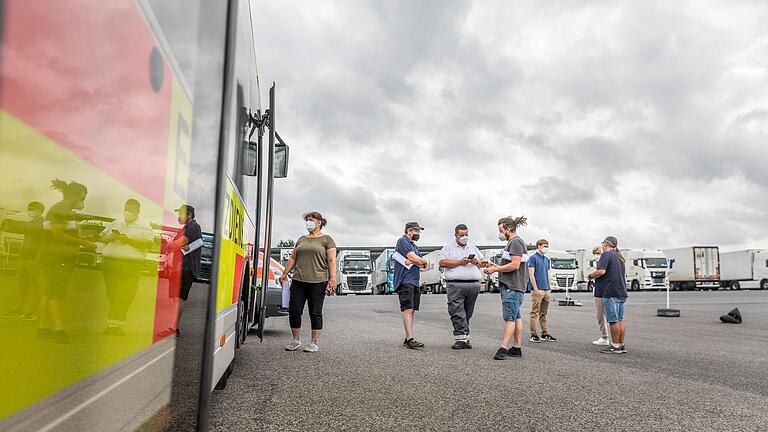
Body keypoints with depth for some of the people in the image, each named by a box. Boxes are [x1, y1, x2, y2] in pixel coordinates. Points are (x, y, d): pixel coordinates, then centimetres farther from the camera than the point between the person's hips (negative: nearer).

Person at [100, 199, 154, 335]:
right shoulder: (115, 224, 21)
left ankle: (115, 324, -6)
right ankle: (113, 324, 8)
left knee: (125, 296, -9)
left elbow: (149, 243, -7)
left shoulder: (145, 226, 7)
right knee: (112, 294, 2)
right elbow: (102, 238, 22)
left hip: (131, 264, -4)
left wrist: (129, 240, -13)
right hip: (110, 261, 4)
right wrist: (111, 236, 0)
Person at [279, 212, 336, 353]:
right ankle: (296, 340, 18)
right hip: (298, 281, 5)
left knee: (315, 313, 1)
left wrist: (332, 278, -13)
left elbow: (332, 260, -4)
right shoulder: (302, 239, 19)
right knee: (294, 311, 3)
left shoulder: (327, 239, 4)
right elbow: (293, 258, 21)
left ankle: (315, 343, 10)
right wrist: (284, 273, 15)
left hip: (317, 282, -5)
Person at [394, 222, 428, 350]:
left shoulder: (413, 245, 23)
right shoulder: (402, 241, -5)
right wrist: (424, 261, 5)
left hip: (414, 281, 9)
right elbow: (415, 258, -15)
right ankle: (410, 339, -19)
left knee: (411, 310, 7)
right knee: (408, 309, -14)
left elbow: (422, 264, 11)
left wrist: (412, 261, -10)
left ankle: (407, 339, 10)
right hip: (405, 280, -9)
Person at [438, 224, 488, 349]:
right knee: (457, 313, -10)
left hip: (474, 284, 4)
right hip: (455, 285, -4)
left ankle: (465, 338, 12)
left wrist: (476, 262, -2)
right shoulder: (448, 248, 9)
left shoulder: (473, 248, 22)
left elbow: (483, 262, 21)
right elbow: (442, 262, -4)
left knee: (467, 314, 7)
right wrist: (460, 262, -9)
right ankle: (461, 339, -8)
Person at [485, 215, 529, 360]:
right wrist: (497, 267, 13)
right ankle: (517, 347, 17)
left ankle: (503, 348, -10)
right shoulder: (513, 242, 20)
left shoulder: (516, 242, -13)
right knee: (516, 317, 12)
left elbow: (515, 265, -21)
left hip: (512, 287, -11)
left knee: (510, 318, -10)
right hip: (512, 286, 11)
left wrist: (495, 269, -12)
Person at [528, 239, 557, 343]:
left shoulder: (546, 259, 17)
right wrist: (536, 289, -16)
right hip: (537, 290, -7)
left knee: (543, 314, 12)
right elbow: (531, 274, -11)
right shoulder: (533, 258, -6)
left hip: (546, 290, 7)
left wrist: (550, 288, 14)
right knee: (535, 313, -3)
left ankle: (544, 334, 17)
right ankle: (533, 335, 0)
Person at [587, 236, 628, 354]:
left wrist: (590, 276, -6)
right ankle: (622, 345, 14)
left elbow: (601, 271, -22)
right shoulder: (619, 257, 20)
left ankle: (615, 346, -2)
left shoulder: (606, 255, -9)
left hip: (610, 292, -9)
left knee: (613, 320, -6)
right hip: (621, 292, 9)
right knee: (620, 320, 11)